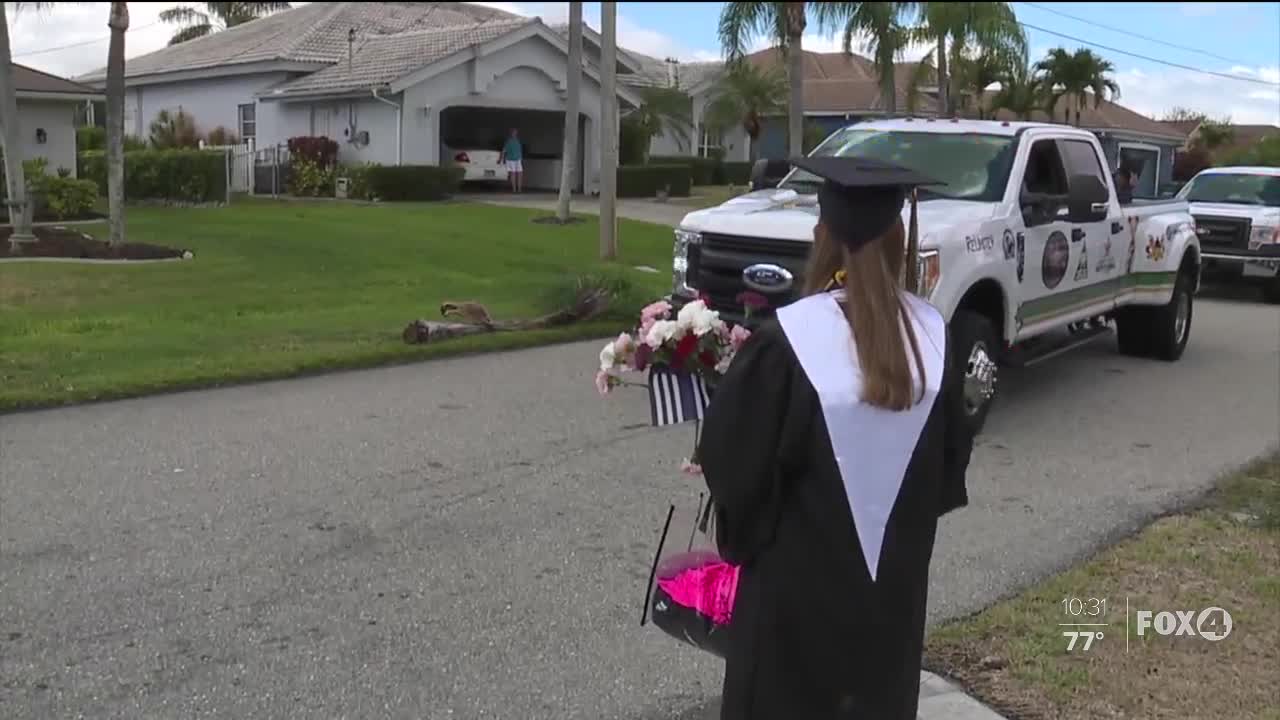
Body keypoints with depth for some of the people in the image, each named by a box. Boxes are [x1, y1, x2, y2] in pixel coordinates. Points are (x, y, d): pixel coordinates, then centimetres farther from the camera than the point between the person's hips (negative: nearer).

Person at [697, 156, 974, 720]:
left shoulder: (787, 340, -23)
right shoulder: (933, 335, -7)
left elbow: (728, 459, -13)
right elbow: (951, 458, 5)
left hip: (798, 587, -4)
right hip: (897, 581, 5)